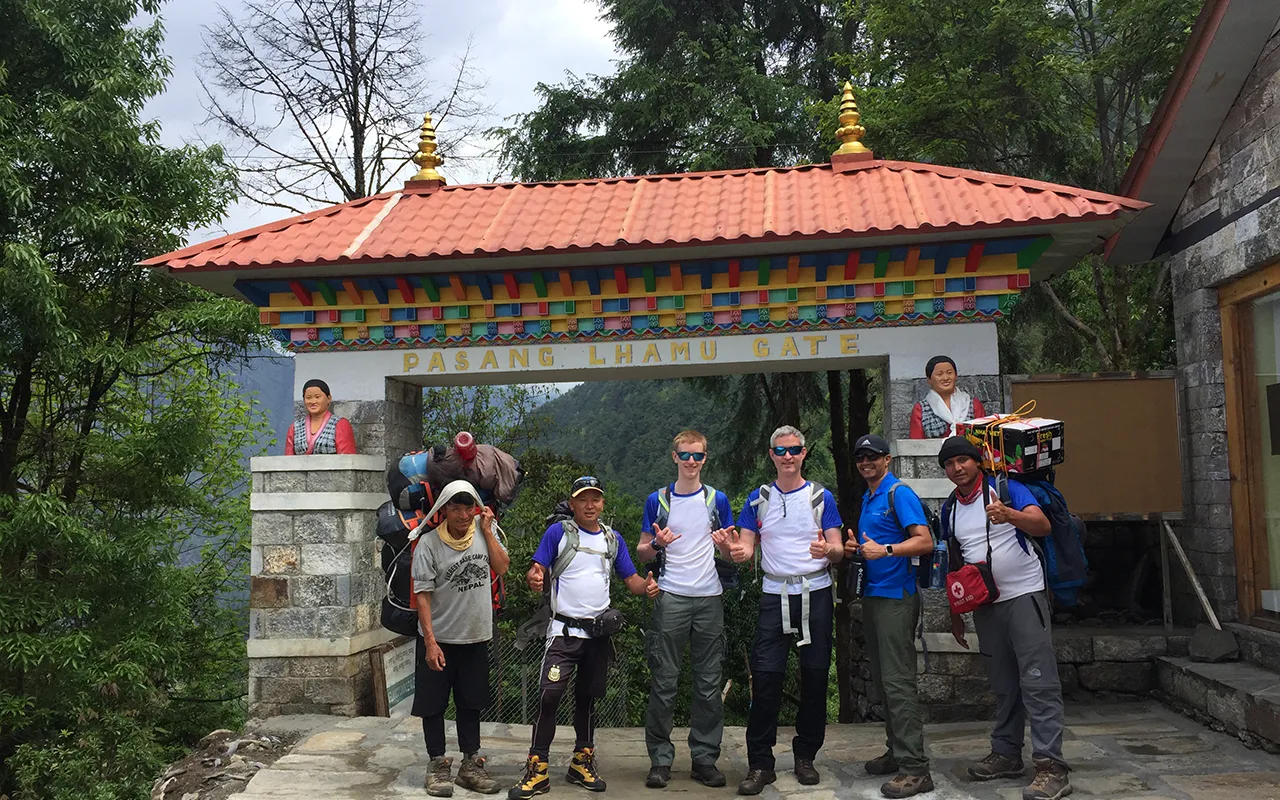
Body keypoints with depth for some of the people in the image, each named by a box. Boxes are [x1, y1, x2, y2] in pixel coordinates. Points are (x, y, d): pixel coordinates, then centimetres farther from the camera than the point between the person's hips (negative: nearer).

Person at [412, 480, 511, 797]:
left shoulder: (483, 531, 0)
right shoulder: (429, 543, -13)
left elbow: (502, 567, -6)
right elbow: (422, 594, -13)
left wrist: (487, 530, -9)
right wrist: (430, 641, -18)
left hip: (476, 638, 4)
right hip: (438, 639, -4)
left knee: (471, 703, 14)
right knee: (433, 705, 5)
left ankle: (470, 765, 25)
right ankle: (438, 765, 19)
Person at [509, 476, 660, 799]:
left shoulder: (613, 539, 10)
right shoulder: (558, 532, -2)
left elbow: (631, 580, 10)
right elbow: (537, 571, -6)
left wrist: (647, 586, -12)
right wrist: (534, 578, -30)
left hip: (599, 631, 4)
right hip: (564, 630, -4)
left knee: (587, 697, 14)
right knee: (549, 696, -14)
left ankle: (583, 762, 27)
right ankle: (537, 770, -7)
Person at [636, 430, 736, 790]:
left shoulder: (717, 500, 9)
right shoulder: (658, 501, 5)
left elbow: (731, 554, 13)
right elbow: (642, 552, 9)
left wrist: (724, 544, -10)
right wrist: (656, 544, -13)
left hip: (709, 598, 1)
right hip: (670, 598, -1)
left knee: (709, 683, 4)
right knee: (664, 682, -1)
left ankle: (705, 758, 12)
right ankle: (660, 758, 7)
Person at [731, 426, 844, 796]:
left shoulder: (821, 497, 5)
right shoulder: (758, 499, 8)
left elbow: (838, 551, 2)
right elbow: (746, 548, 5)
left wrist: (828, 550, -22)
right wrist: (738, 552, -19)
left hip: (816, 593, 0)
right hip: (775, 594, 0)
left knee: (815, 675, 4)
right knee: (765, 675, -8)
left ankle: (805, 756, 20)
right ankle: (760, 763, 0)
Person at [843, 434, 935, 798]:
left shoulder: (899, 494, -9)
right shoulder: (867, 499, 17)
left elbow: (924, 541, -18)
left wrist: (885, 550, -27)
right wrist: (854, 547, 8)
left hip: (896, 596, -9)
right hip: (872, 594, 9)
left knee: (897, 681, -11)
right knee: (881, 679, 13)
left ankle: (915, 768, -8)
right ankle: (896, 752, 23)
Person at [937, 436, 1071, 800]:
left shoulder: (1006, 489, -7)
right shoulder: (949, 508, 9)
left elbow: (1043, 526, -20)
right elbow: (953, 564, 16)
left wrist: (1009, 515, -40)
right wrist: (955, 614, 16)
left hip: (1024, 595, -5)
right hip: (985, 604, 6)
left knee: (1038, 681, -8)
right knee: (1002, 684, 13)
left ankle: (1051, 766, -7)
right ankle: (1006, 754, 23)